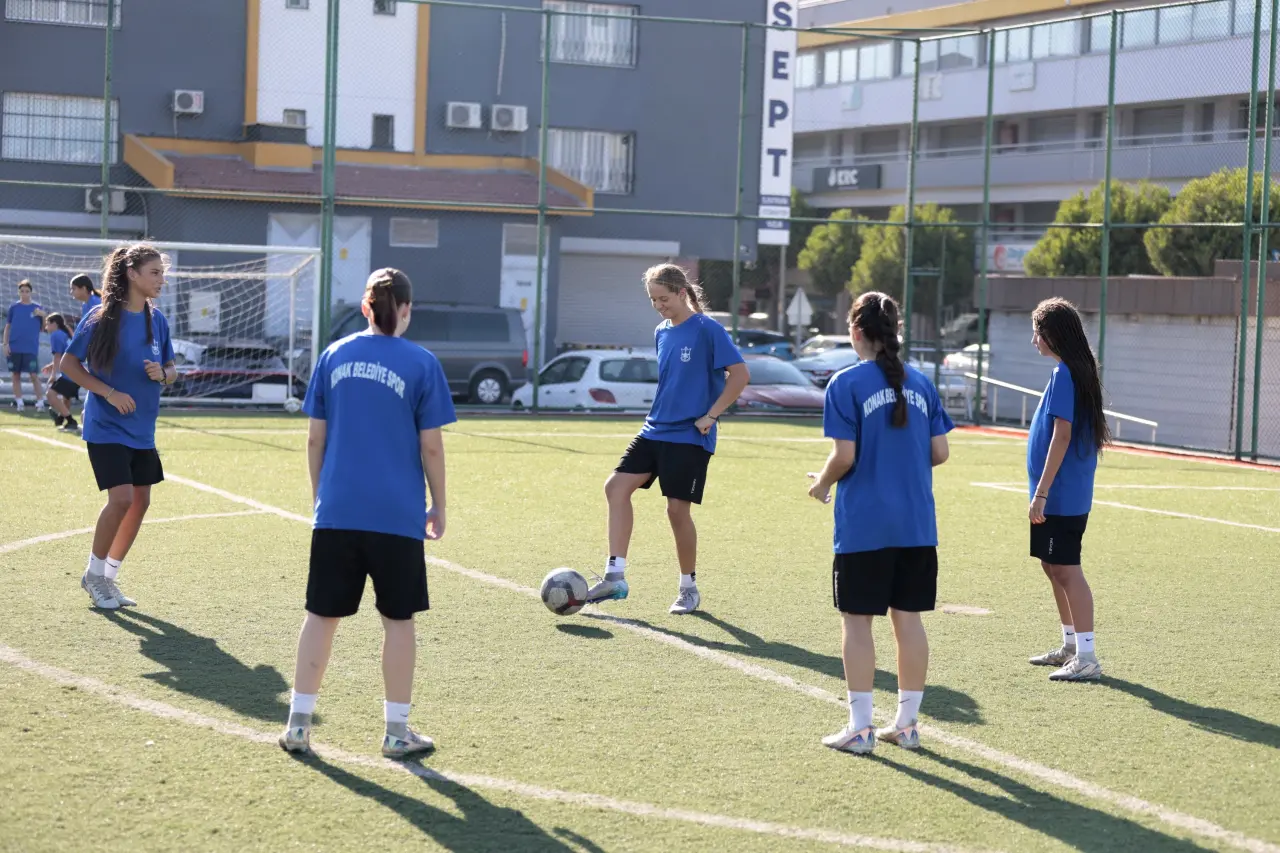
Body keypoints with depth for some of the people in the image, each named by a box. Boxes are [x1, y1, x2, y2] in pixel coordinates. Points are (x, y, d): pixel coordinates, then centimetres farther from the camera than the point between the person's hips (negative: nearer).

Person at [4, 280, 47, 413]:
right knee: (16, 375, 4)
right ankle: (19, 403, 10)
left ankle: (40, 403, -4)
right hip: (14, 347, 2)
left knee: (34, 376, -7)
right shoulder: (14, 307, 7)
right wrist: (6, 344, 1)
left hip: (31, 348, -2)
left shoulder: (37, 308, 5)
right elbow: (7, 327, 11)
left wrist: (43, 316, -11)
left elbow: (43, 328, 7)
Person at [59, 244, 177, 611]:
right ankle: (94, 574, 4)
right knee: (121, 498, -16)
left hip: (142, 430, 6)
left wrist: (162, 374, -11)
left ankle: (108, 577, 22)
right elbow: (68, 363, -8)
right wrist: (109, 392, -18)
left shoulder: (157, 320, 4)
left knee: (140, 502, 6)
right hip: (106, 427, -6)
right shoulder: (102, 317, -12)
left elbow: (171, 370, 14)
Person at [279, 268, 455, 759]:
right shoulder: (421, 364, -5)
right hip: (398, 516, -3)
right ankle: (397, 732, 12)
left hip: (336, 512, 3)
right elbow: (430, 447, -5)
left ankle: (298, 723, 11)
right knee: (398, 618, 8)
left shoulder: (334, 356, 4)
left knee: (322, 615, 10)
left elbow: (315, 438, 7)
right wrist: (438, 507, 7)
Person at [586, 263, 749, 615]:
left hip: (690, 437, -7)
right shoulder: (661, 333, 11)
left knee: (677, 508, -6)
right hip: (655, 429, 7)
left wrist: (710, 416, -14)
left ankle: (689, 588, 12)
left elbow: (740, 374, -14)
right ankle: (615, 577, -4)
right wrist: (663, 412, 14)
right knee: (617, 486, -7)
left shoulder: (708, 330, -11)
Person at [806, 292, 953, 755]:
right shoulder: (920, 382, 6)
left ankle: (859, 727, 4)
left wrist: (822, 483, 6)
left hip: (863, 525, -5)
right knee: (908, 617, 11)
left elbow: (845, 456, -13)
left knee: (858, 619, 3)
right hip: (916, 524, 5)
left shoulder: (846, 384, -9)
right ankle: (907, 722, 17)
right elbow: (940, 452, 6)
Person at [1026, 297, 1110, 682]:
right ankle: (1070, 646, 28)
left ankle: (1086, 658, -7)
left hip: (1060, 493, -10)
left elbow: (1062, 435, -21)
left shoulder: (1064, 373, -17)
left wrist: (1041, 494, -21)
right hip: (1064, 494, 10)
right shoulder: (1078, 370, 13)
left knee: (1066, 569, -8)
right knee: (1054, 565, 18)